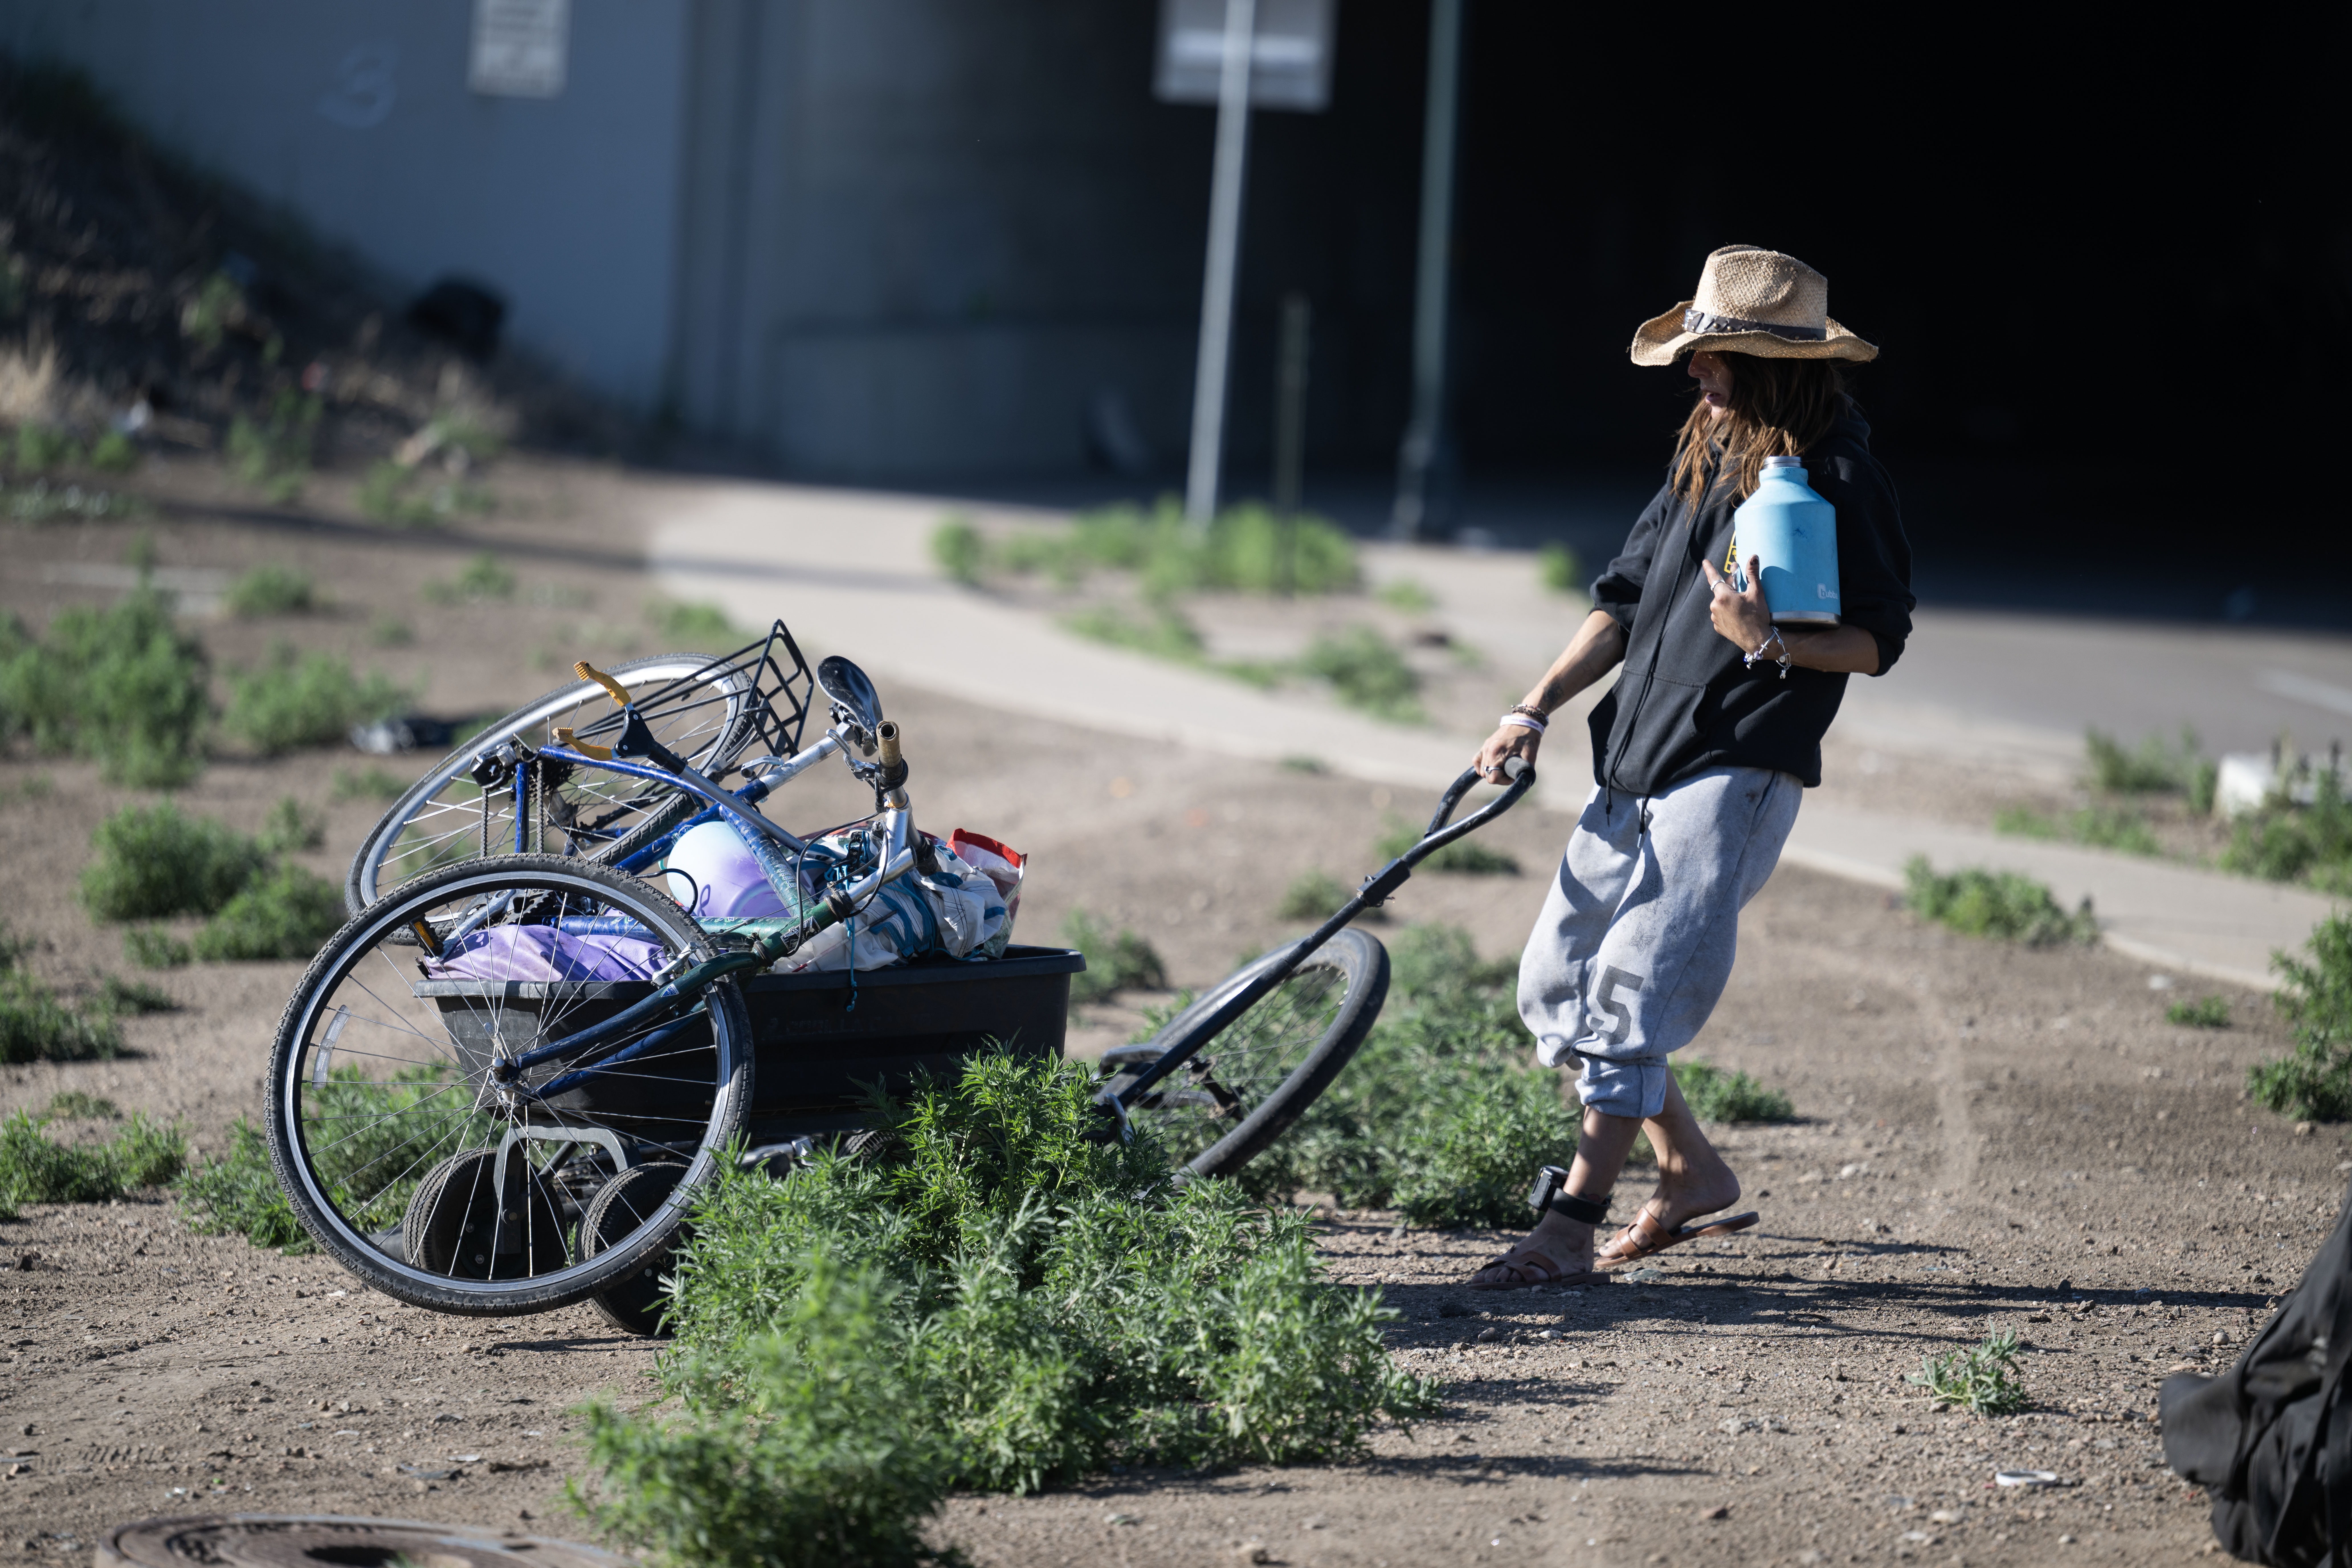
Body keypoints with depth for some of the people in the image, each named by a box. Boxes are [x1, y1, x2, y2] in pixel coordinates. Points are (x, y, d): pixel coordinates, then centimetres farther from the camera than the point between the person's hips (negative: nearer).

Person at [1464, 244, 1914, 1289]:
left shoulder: (1839, 477, -9)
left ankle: (1573, 1226, -11)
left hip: (1735, 775, -9)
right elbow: (1626, 600, 18)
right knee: (1556, 985, 9)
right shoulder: (1704, 457, 14)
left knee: (1635, 993, -14)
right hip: (1632, 768, 9)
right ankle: (1692, 1173, 21)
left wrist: (1771, 644, -27)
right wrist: (1536, 711, 9)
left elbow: (1877, 641, -9)